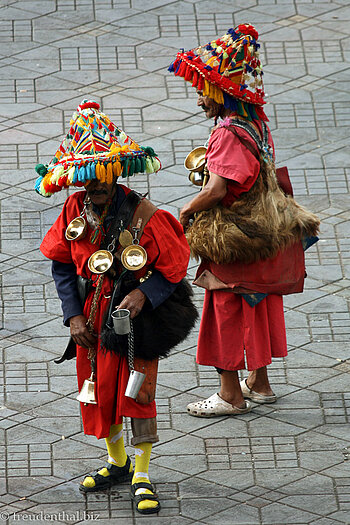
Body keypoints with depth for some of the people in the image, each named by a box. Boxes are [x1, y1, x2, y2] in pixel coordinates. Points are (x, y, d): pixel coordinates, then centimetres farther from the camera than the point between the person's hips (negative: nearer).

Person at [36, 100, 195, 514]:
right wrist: (74, 315, -4)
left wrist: (144, 294, -27)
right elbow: (61, 264, 4)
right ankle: (117, 463, 35)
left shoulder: (145, 217, -19)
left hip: (135, 314, -4)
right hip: (91, 316, 4)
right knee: (98, 392, 13)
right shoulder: (75, 211, -7)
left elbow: (172, 270, -10)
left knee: (138, 393, -2)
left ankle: (141, 477, 10)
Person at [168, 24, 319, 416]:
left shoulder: (228, 134, -24)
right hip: (259, 239, 9)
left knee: (227, 313, 1)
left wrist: (186, 212, -15)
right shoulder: (256, 126, 5)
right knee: (255, 310, 19)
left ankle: (231, 394, 8)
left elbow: (217, 189, -32)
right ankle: (259, 383, 30)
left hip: (231, 239, -9)